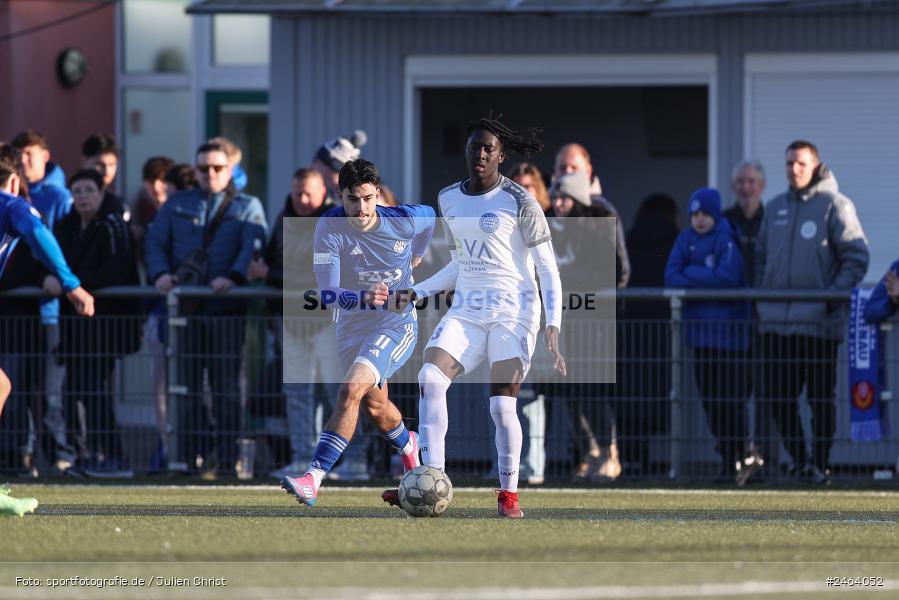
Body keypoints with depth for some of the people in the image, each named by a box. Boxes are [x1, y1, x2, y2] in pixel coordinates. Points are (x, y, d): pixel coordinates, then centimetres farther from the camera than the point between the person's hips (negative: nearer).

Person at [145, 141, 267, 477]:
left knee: (226, 386, -4)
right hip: (186, 308, 2)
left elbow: (253, 246, -6)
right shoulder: (176, 206, 19)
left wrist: (233, 276, -25)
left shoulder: (247, 207, 11)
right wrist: (160, 273, -12)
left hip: (227, 308, -2)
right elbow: (155, 242, 10)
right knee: (187, 387, 0)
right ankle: (189, 458, 4)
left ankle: (226, 459, -3)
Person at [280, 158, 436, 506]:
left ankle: (314, 479, -31)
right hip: (353, 325, 3)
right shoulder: (331, 227, -19)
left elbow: (430, 216, 11)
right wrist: (363, 298, -44)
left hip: (397, 323, -3)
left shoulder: (407, 220, -17)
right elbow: (327, 292, -25)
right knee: (375, 408, 16)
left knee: (351, 391, -24)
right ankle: (407, 446, 52)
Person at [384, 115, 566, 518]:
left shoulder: (519, 202, -6)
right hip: (466, 313, 5)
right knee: (430, 378, -18)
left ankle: (509, 494, 3)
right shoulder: (449, 199, 12)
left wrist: (553, 326, -14)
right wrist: (416, 292, 13)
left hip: (513, 313, -5)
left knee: (502, 405, -15)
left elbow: (547, 269, -5)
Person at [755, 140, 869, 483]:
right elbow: (762, 258, 20)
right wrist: (761, 301, 10)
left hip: (819, 322, -5)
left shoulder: (834, 206, -3)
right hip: (776, 322, 5)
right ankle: (798, 459, 16)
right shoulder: (775, 208, 15)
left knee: (821, 397, -1)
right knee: (778, 397, 4)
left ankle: (821, 464, 5)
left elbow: (857, 257, -7)